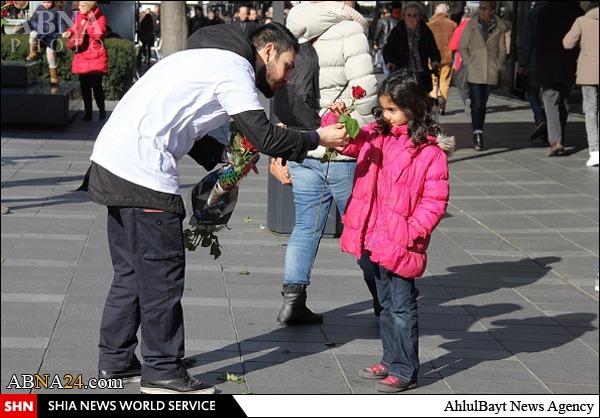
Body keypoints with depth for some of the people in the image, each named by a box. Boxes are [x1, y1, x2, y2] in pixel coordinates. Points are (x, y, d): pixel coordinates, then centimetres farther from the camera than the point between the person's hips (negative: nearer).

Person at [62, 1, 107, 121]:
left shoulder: (100, 18, -9)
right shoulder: (80, 17, 8)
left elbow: (98, 34, -21)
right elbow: (76, 29, 21)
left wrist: (86, 25, -17)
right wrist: (70, 32, 0)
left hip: (96, 58, -5)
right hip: (82, 57, 6)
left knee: (96, 85, -3)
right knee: (84, 87, 8)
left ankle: (102, 111, 14)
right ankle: (88, 112, 17)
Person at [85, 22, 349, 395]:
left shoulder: (211, 58, 23)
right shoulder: (234, 68, -7)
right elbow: (264, 137, -13)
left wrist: (226, 158, 14)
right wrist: (318, 139, -2)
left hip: (113, 161, 10)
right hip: (143, 172, -10)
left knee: (132, 272, 16)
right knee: (162, 272, -1)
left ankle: (116, 362, 24)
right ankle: (163, 371, 7)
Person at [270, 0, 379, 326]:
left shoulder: (294, 36, 10)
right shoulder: (350, 32, -10)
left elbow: (281, 99, 13)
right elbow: (363, 92, -18)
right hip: (343, 153, -5)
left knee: (305, 227, 12)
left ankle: (292, 302, 6)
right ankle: (383, 300, 22)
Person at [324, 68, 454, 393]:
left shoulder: (430, 150, -14)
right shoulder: (376, 135, 5)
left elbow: (435, 200, -14)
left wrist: (412, 231, -21)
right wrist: (336, 118, -5)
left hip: (400, 244, -7)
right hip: (371, 238, 7)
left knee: (402, 308, 2)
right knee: (387, 304, 20)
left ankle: (405, 371, 11)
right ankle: (391, 361, 33)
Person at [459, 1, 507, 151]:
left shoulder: (499, 27, 5)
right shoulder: (471, 25, 2)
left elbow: (502, 50, 13)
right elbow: (462, 47, 5)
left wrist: (497, 66, 3)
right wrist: (468, 63, -5)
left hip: (490, 72, 2)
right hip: (474, 71, -2)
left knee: (483, 104, 8)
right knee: (476, 104, -11)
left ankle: (478, 135, 15)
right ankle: (477, 135, -16)